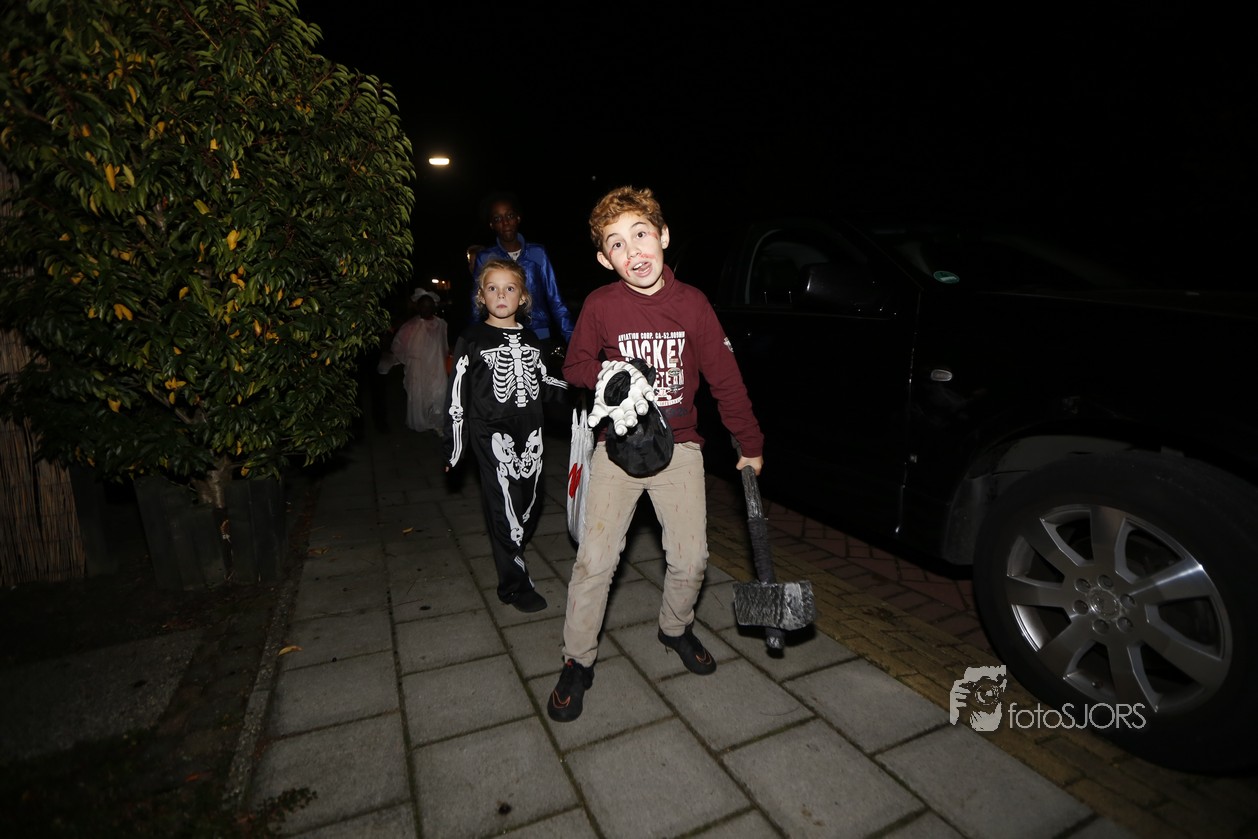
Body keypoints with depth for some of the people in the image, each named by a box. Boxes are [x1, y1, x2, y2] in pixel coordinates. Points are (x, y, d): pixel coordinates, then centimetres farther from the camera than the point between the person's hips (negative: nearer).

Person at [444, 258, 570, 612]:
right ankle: (515, 584, 10)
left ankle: (512, 559, 36)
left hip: (530, 431, 5)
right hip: (492, 433, -5)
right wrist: (454, 447, -5)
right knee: (505, 505, -5)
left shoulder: (530, 340, 12)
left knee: (531, 504, 10)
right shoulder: (472, 340, -3)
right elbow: (457, 395, -3)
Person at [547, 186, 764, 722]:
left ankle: (675, 629, 35)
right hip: (617, 448, -1)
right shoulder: (600, 305, -6)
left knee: (690, 560, 2)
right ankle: (578, 662, 18)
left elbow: (725, 378, 2)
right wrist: (607, 374, -16)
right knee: (594, 561, -5)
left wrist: (750, 444, 7)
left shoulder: (691, 302, -4)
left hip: (678, 448, 2)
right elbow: (574, 367, 7)